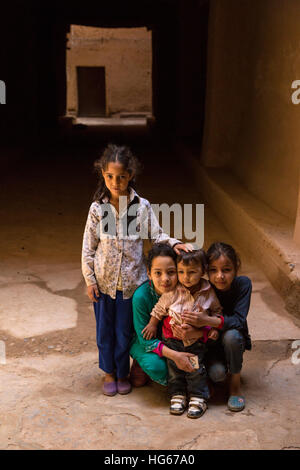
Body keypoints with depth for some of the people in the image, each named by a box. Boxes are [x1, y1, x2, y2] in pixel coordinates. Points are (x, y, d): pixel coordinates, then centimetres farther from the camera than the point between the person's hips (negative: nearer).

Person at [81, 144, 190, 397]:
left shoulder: (142, 206, -6)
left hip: (131, 281, 0)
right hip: (104, 281, 1)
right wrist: (90, 279, -3)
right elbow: (89, 246, -1)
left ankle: (122, 373, 34)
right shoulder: (98, 208, -6)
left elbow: (156, 235, 2)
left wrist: (174, 243, -17)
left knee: (125, 330, 12)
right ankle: (109, 372, 35)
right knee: (105, 330, 14)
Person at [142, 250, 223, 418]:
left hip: (197, 339, 0)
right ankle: (178, 395, 22)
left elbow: (216, 311, 7)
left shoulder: (208, 292, -10)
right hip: (173, 338, 1)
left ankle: (198, 398, 15)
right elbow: (159, 309, 1)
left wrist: (214, 328, -3)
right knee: (174, 367, 7)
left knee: (196, 368, 1)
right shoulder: (172, 292, -14)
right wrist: (153, 324, 7)